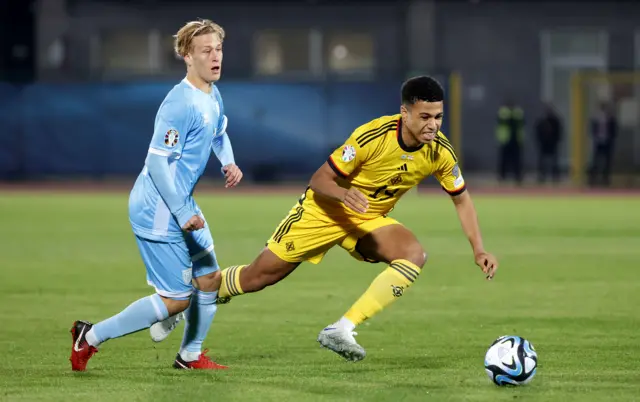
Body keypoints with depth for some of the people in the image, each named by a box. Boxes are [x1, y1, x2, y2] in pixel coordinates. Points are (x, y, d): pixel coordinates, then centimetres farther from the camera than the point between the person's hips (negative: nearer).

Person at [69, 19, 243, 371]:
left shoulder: (212, 95, 7)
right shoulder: (181, 103, -23)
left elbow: (219, 134, 29)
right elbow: (157, 161, -26)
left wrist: (228, 162, 8)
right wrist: (183, 214, -24)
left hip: (183, 206, 10)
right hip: (160, 213, -10)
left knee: (209, 278, 14)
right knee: (176, 298, -5)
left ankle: (190, 356, 32)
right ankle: (91, 337, 7)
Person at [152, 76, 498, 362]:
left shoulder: (440, 151, -15)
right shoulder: (373, 136, -29)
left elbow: (461, 199, 2)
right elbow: (320, 180, -23)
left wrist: (478, 250, -6)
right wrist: (344, 193, -44)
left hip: (370, 221, 4)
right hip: (325, 210, -4)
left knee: (414, 255, -26)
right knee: (260, 275, 0)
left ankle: (342, 330, -27)